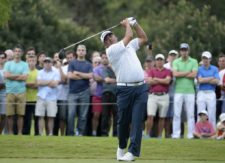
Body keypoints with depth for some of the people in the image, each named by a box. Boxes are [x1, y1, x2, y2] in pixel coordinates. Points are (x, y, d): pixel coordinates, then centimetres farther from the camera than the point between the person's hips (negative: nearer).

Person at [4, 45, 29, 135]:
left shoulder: (25, 65, 9)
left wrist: (12, 76, -3)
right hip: (10, 91, 0)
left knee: (20, 114, -1)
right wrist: (19, 75, -3)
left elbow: (25, 77, -5)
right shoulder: (8, 64, 11)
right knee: (10, 114, -2)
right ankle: (10, 132, 4)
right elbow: (6, 75, -5)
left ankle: (20, 132, 3)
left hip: (21, 91, 0)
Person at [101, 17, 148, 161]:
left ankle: (133, 151, -9)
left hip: (141, 88, 4)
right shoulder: (111, 50, -2)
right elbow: (129, 36, -7)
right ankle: (122, 147, 27)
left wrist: (135, 23, 20)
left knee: (137, 120, -6)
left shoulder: (129, 46, 20)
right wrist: (127, 24, 9)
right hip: (125, 89, -4)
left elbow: (144, 39, 25)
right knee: (123, 121, 5)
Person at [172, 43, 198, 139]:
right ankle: (176, 134, 0)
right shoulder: (176, 62, 9)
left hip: (190, 91, 0)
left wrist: (181, 74, -5)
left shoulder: (194, 62, 7)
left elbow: (194, 75, -7)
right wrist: (188, 72, -6)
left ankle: (191, 134, 3)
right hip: (178, 91, 0)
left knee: (190, 114, 0)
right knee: (177, 114, -2)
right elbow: (175, 74, -8)